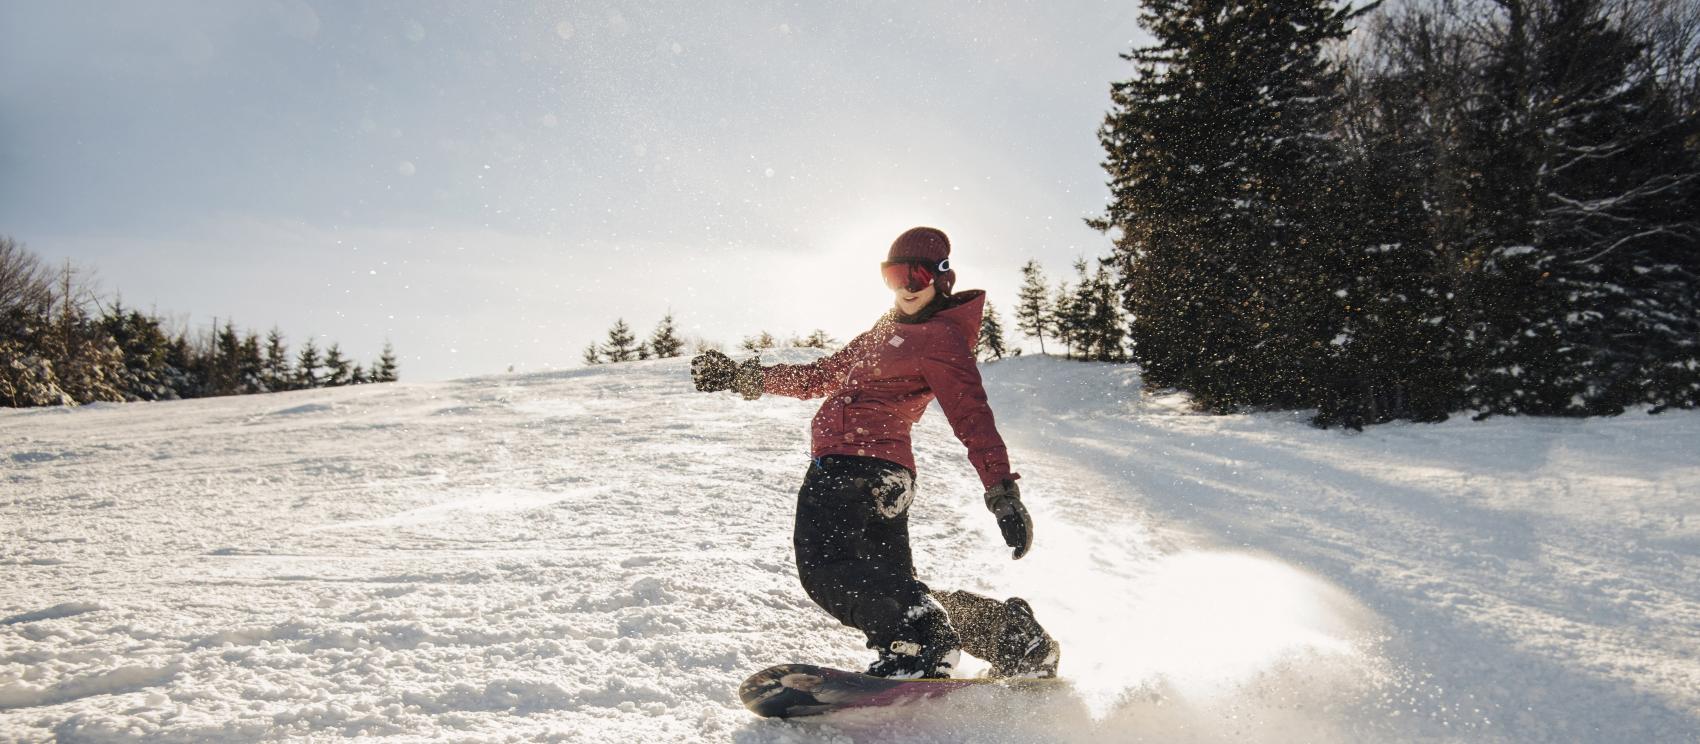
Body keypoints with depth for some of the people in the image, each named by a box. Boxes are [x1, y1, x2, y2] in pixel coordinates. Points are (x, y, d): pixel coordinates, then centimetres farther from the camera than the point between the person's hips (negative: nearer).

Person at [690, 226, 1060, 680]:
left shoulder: (941, 339, -2)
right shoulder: (888, 330, 25)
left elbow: (973, 418, -12)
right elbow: (822, 376, 31)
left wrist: (1003, 493, -24)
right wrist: (742, 376, 27)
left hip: (865, 469, -9)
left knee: (824, 565, -28)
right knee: (893, 587, 8)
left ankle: (919, 648, -34)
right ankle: (1010, 635, 10)